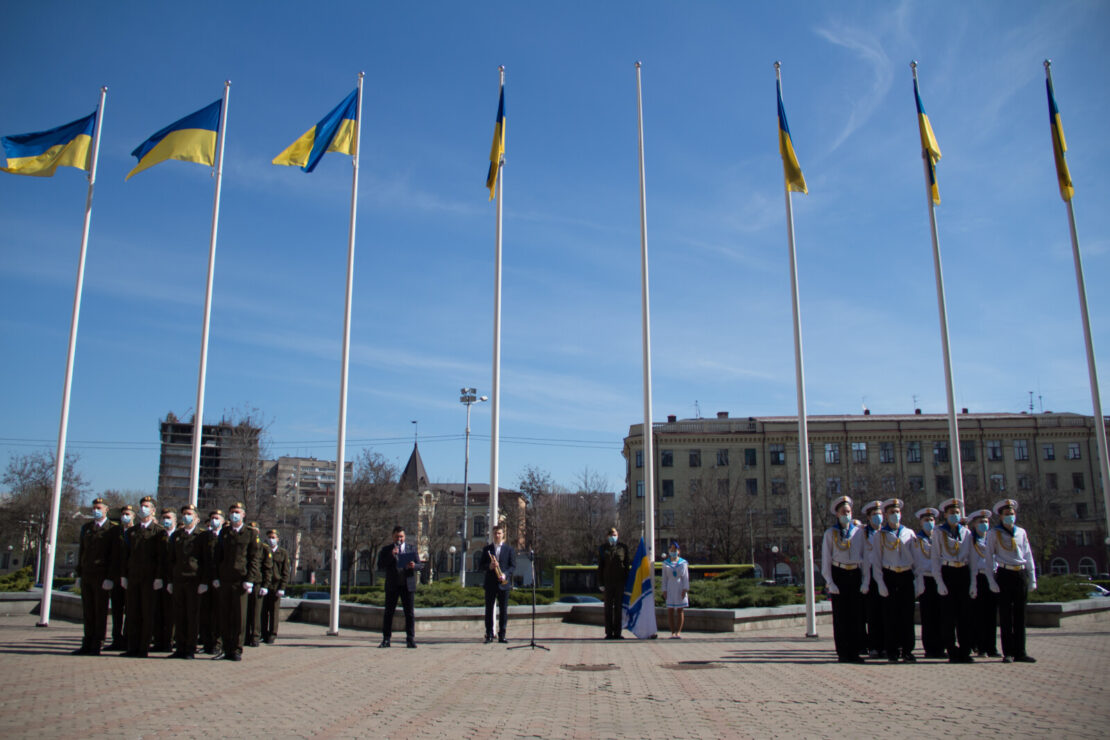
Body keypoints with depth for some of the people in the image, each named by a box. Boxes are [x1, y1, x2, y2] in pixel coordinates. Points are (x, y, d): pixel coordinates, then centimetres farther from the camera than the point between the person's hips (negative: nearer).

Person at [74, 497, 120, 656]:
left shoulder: (113, 529, -2)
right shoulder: (86, 528, 16)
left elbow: (115, 556, -7)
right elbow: (81, 552, 18)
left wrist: (110, 578, -13)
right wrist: (79, 574, 12)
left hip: (102, 577, -5)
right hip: (86, 576, 5)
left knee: (100, 612, -1)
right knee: (87, 612, 7)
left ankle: (96, 646, 2)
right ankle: (87, 644, 13)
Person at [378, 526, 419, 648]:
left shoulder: (411, 549, 12)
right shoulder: (386, 550, 8)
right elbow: (380, 566, -3)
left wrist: (413, 566, -16)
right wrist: (391, 556, -16)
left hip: (407, 585, 0)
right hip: (392, 586, 0)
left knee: (409, 613, 0)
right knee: (388, 613, 2)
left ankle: (410, 640, 5)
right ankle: (386, 639, 9)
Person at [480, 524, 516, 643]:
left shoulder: (509, 549, 8)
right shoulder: (486, 549, 10)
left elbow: (513, 565, 3)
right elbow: (480, 566, 8)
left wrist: (505, 574, -14)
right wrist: (489, 566, -13)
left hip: (504, 583, -1)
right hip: (490, 583, 1)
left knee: (503, 610, 0)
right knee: (489, 610, 0)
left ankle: (502, 635, 6)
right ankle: (489, 636, 4)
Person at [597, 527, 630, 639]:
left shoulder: (623, 547, 7)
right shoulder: (603, 549, 5)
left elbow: (627, 564, 8)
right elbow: (600, 567, 4)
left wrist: (626, 581, 2)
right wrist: (600, 583, -2)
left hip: (620, 582, 1)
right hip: (608, 582, 0)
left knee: (618, 607, 3)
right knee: (608, 608, 2)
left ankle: (617, 633, 9)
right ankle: (609, 633, 7)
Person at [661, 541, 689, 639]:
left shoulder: (683, 562, 5)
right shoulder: (666, 563, 8)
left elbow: (686, 577, 2)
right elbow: (664, 578, 8)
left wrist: (685, 589, -7)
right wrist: (664, 590, 1)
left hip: (680, 588, -1)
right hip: (670, 588, 1)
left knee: (680, 610, 0)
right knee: (670, 610, -5)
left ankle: (678, 631, 2)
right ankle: (673, 632, -2)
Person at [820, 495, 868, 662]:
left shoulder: (859, 532, 6)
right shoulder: (830, 533, 2)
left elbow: (865, 557, 7)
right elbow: (826, 559, 0)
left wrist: (866, 581, -1)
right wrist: (830, 583, -7)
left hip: (855, 575, 2)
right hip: (839, 575, -2)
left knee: (856, 614, 3)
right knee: (840, 616, 0)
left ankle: (854, 651, 12)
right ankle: (842, 653, 6)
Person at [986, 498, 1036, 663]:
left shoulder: (1021, 532, 11)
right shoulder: (995, 533, 2)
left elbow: (1028, 555, 13)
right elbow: (989, 556, 1)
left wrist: (1032, 579, 9)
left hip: (1021, 574, 3)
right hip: (1005, 574, -3)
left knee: (1020, 614, 6)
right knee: (1005, 615, -1)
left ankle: (1020, 651, 12)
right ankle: (1008, 652, 2)